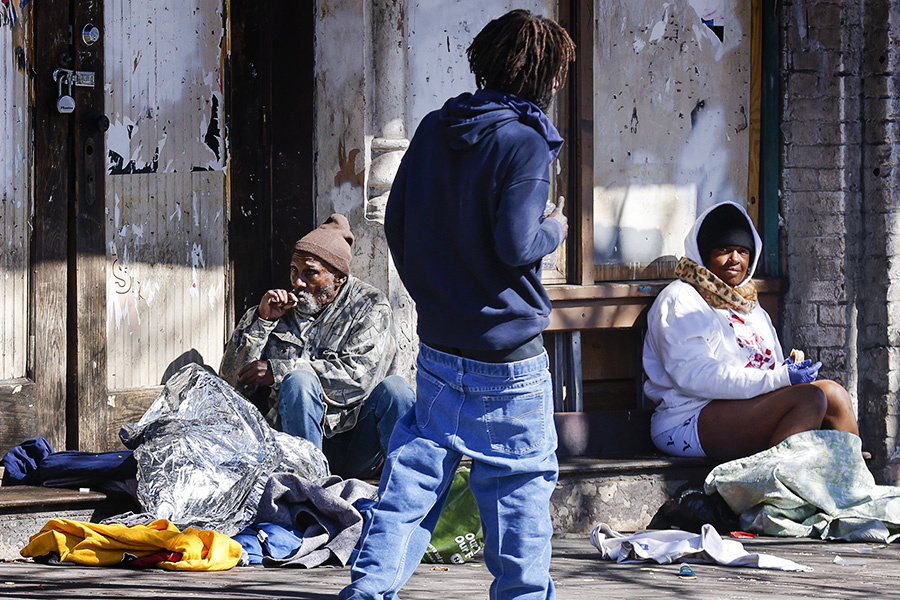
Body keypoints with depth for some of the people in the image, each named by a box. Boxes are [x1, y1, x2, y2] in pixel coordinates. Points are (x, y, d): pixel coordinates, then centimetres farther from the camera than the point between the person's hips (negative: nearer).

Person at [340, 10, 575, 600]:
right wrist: (554, 229, 0)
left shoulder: (434, 129, 5)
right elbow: (515, 245, -21)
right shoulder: (524, 142, -15)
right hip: (508, 353, -6)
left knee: (417, 464, 11)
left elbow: (397, 224, 10)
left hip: (438, 346, 6)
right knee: (521, 483, 5)